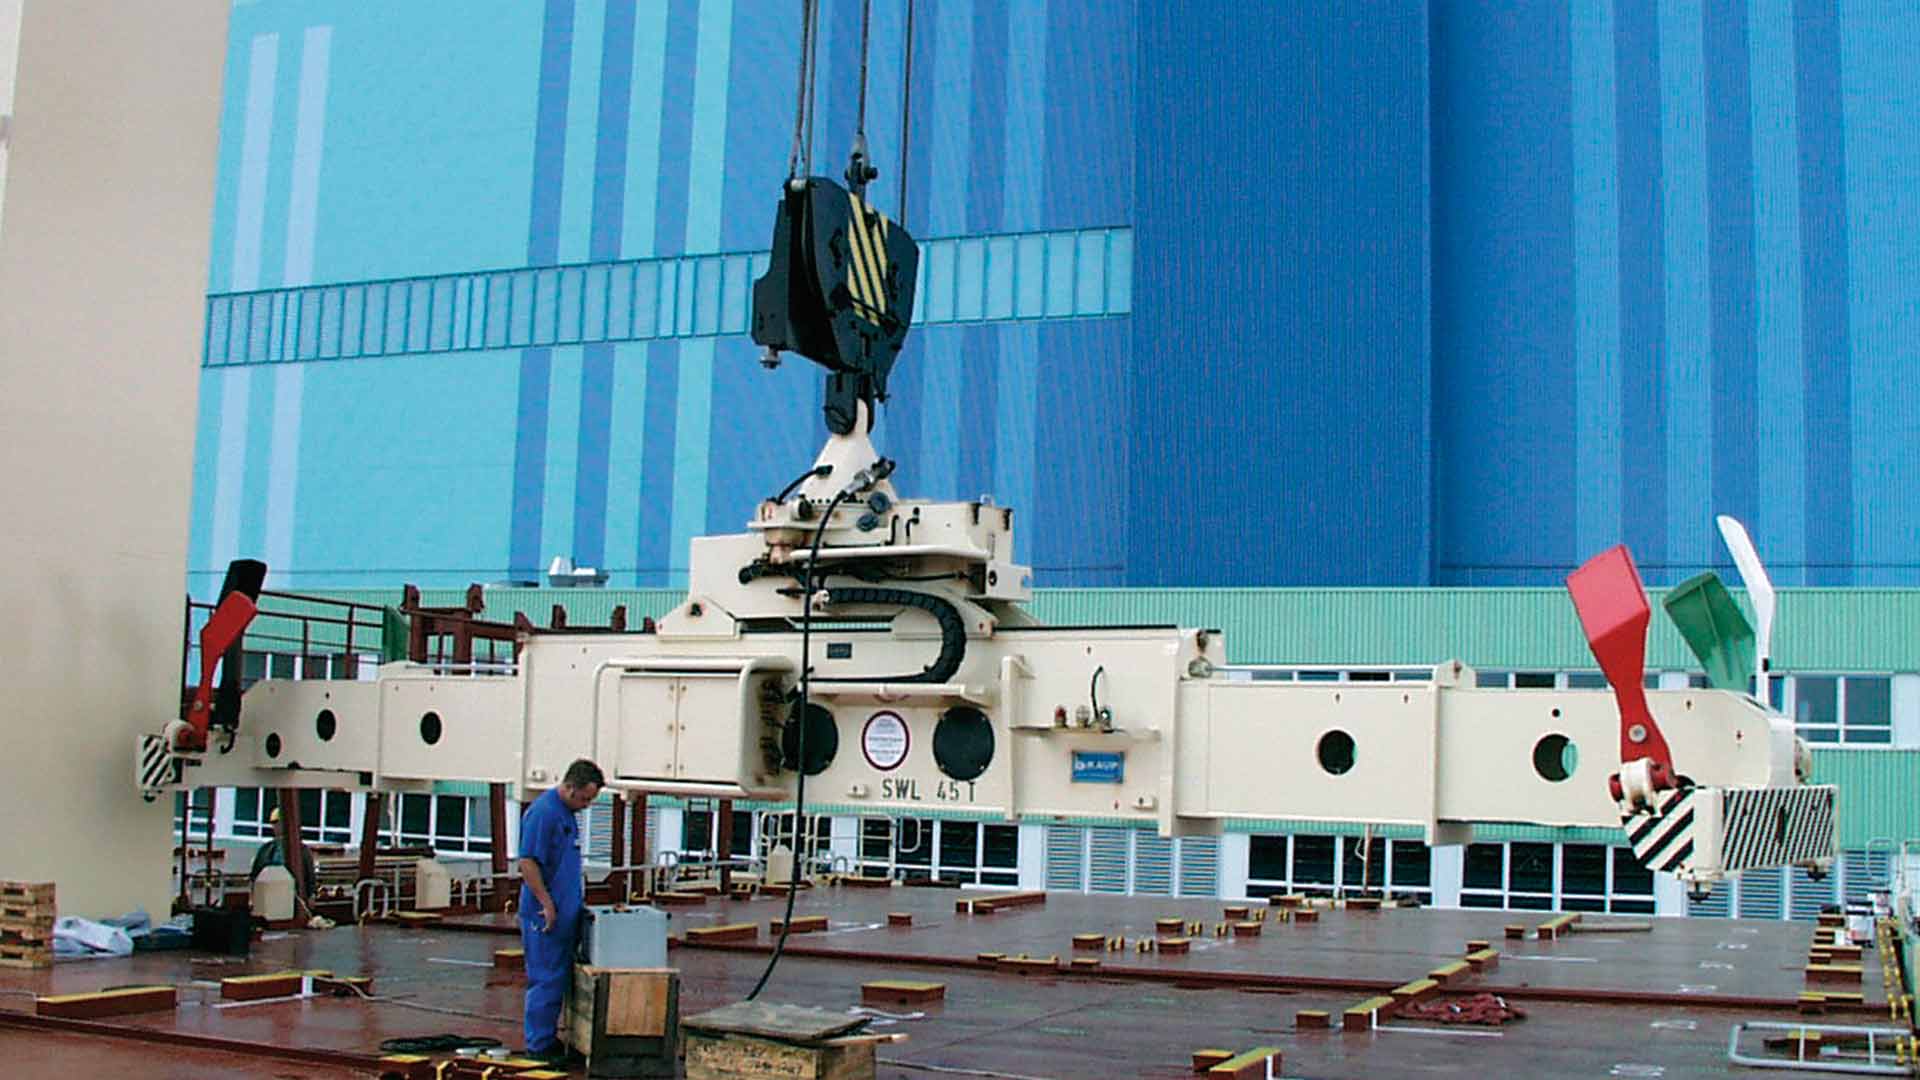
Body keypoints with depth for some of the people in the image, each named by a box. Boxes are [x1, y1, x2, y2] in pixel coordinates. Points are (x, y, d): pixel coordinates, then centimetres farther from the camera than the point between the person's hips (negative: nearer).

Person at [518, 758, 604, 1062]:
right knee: (546, 980, -4)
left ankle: (548, 1038, 22)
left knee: (559, 978, 14)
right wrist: (547, 904, -20)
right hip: (546, 915, -10)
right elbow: (527, 862, -22)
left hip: (564, 914, 10)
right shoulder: (543, 812, -17)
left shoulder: (567, 812, 14)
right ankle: (539, 1045, 4)